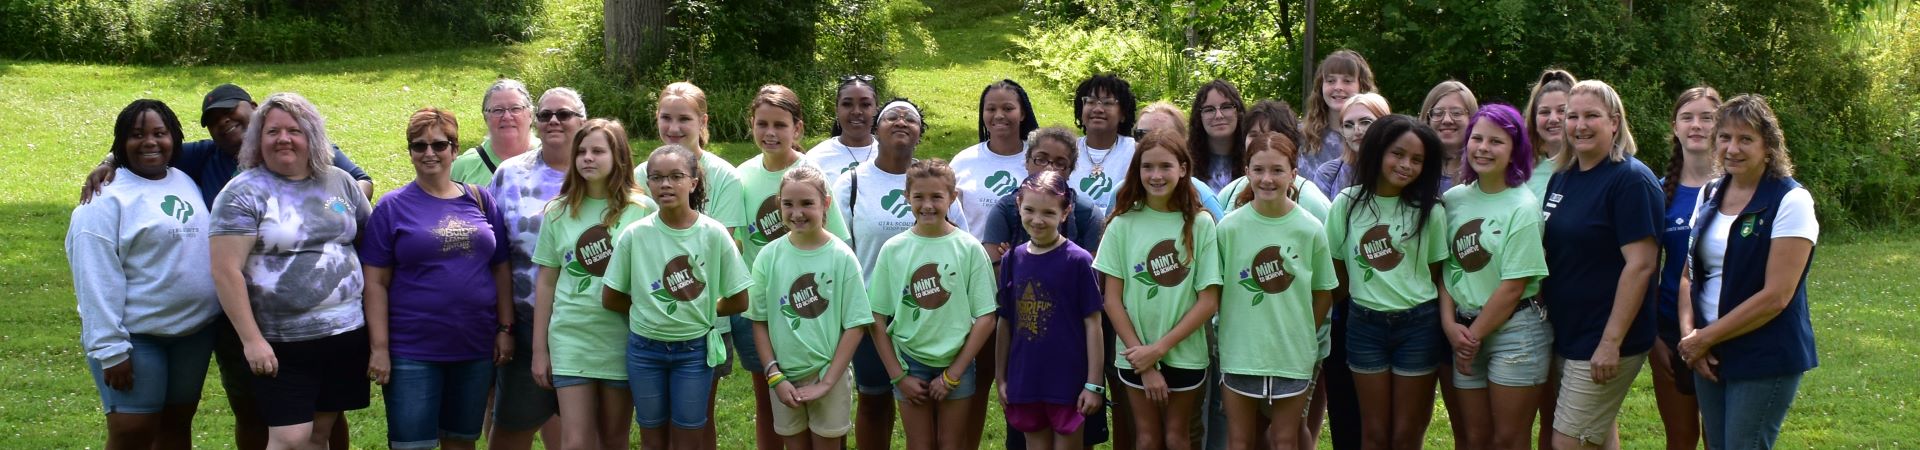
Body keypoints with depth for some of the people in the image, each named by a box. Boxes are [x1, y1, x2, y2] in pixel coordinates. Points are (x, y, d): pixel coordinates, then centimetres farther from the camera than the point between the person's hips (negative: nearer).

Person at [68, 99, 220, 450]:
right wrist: (110, 348, -20)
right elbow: (97, 279, -15)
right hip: (136, 336, -6)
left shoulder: (186, 182, 10)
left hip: (195, 331, 6)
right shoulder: (108, 197, -11)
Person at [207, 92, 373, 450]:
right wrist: (252, 340, -16)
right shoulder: (244, 193, -7)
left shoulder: (339, 183, 8)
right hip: (283, 343, -5)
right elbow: (226, 272, -12)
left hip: (347, 333, 5)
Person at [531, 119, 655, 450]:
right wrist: (539, 349, 7)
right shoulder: (558, 212, 6)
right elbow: (545, 283, 9)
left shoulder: (642, 210, -1)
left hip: (622, 342, -1)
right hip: (570, 339, 1)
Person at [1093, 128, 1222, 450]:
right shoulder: (1123, 224, -4)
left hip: (1184, 354, -1)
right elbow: (1112, 299, -4)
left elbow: (1209, 301, -7)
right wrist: (1143, 359, -10)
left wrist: (1160, 348, -12)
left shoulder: (1200, 224, -5)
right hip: (1136, 354, 1)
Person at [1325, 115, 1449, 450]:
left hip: (1418, 325, -1)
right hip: (1365, 325, 1)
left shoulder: (1429, 210, -2)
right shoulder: (1347, 204, 0)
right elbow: (1337, 275, 6)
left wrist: (1451, 324, -7)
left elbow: (1439, 275, 1)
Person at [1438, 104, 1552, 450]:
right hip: (1465, 332, 5)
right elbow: (1445, 268, 7)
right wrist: (1450, 325, -7)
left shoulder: (1522, 207, -10)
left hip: (1515, 329, -5)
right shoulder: (1453, 200, 5)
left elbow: (1514, 285, -12)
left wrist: (1474, 335, -7)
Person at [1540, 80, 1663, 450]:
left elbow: (1640, 265, -20)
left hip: (1604, 342, -8)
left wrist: (1611, 342, -22)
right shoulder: (1561, 178, 10)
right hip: (1565, 336, 8)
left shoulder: (1631, 180, -14)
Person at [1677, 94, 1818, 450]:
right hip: (1709, 355, 6)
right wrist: (1689, 333, -6)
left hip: (1765, 360, -6)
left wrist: (1705, 339, -13)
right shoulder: (1711, 196, 8)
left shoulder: (1790, 201, -12)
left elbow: (1776, 296, -17)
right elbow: (1690, 272, 11)